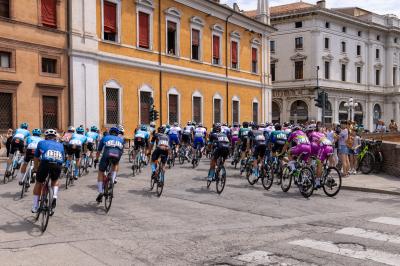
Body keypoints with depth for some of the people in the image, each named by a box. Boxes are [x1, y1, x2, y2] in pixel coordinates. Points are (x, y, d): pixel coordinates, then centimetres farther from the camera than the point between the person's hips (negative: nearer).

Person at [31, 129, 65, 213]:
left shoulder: (41, 143, 28)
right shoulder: (60, 145, 31)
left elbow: (36, 158, 36)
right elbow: (62, 159, 34)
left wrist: (36, 169, 52)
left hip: (45, 163, -1)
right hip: (57, 165, 1)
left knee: (39, 183, 24)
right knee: (55, 181, 32)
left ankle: (35, 207, 25)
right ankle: (55, 197, 9)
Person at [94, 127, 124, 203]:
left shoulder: (105, 138, 33)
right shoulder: (121, 139, 35)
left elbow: (98, 151, 39)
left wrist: (96, 159, 54)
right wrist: (117, 160, 56)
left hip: (107, 154, -1)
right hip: (117, 155, 1)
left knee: (101, 172, 16)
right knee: (115, 165, 36)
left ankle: (100, 192, 10)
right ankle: (113, 179, 18)